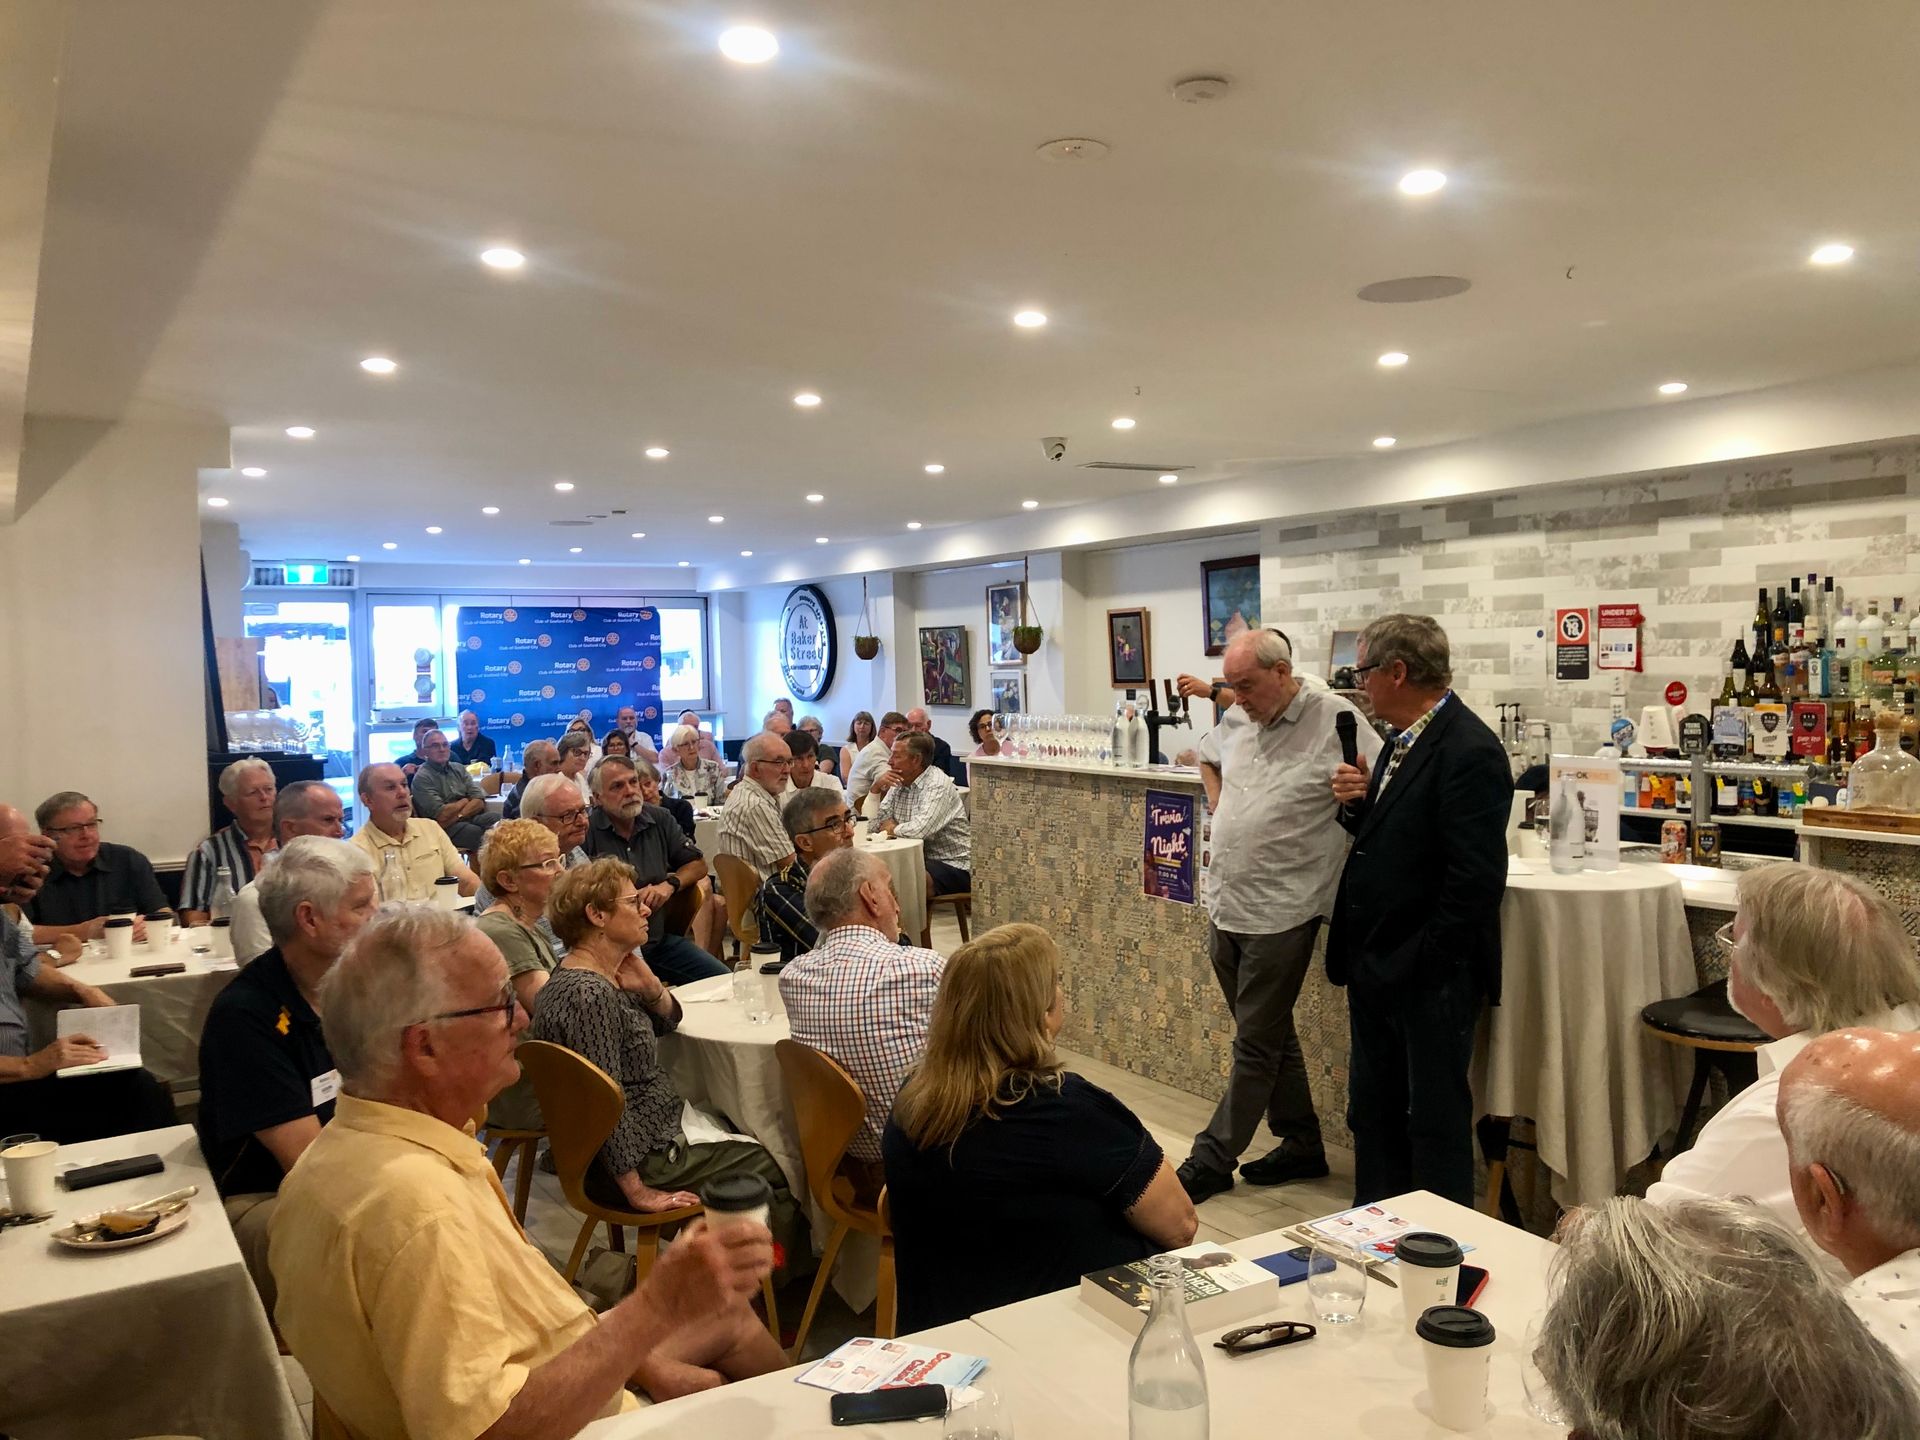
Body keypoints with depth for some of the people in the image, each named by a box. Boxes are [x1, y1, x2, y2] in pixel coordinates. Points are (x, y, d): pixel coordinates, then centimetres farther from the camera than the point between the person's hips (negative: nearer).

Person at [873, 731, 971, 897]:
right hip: (921, 859, 8)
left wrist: (892, 828, -11)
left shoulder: (938, 785, -18)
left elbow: (920, 830, -31)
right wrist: (876, 787, -5)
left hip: (953, 865, -8)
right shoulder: (899, 784, 9)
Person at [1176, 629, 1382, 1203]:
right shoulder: (1242, 724, 9)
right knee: (1270, 1035, 17)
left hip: (1278, 914, -7)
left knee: (1256, 1044, 3)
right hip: (1226, 909, 7)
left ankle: (1212, 1160, 12)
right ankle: (1302, 1145, 31)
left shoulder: (1336, 720, -12)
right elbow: (1212, 759, 28)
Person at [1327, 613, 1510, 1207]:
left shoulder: (1470, 752, -20)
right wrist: (1357, 804, -2)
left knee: (1436, 1120, 6)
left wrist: (1426, 966, -20)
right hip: (1376, 967, 10)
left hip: (1428, 976, -9)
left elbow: (1475, 879, -24)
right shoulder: (1405, 741, 10)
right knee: (1371, 1112, 20)